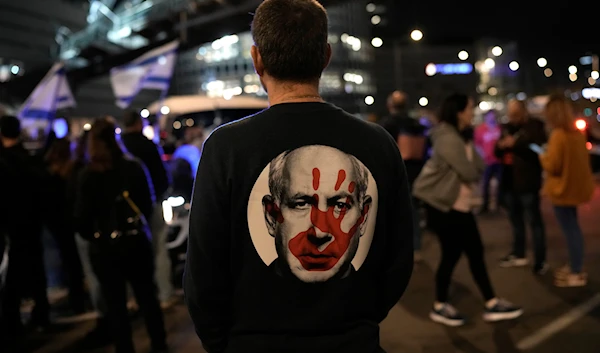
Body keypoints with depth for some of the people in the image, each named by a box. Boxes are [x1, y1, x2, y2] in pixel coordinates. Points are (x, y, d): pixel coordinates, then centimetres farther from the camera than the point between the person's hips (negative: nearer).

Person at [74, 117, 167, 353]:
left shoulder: (88, 175, -11)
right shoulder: (133, 167, -6)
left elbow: (82, 215, -10)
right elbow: (148, 203, 1)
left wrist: (91, 236, 7)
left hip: (104, 247, -2)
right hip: (135, 241, 2)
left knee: (115, 303, 9)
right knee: (147, 295, 15)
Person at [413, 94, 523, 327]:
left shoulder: (463, 136, 13)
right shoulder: (447, 138, -19)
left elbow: (478, 167, 10)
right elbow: (469, 173, -20)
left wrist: (471, 192, -8)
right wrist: (473, 171, 3)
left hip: (462, 205, 9)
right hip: (443, 206, -9)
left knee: (476, 252, 8)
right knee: (451, 255, -1)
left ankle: (492, 304, 14)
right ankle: (440, 307, 16)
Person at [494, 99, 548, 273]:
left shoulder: (535, 126, -6)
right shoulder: (507, 127, 12)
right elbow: (498, 153, 17)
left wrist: (516, 144, -24)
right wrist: (500, 146, -6)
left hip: (527, 182, -7)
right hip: (509, 181, 7)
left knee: (534, 221, -2)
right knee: (515, 220, 18)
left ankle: (541, 260, 4)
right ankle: (519, 254, 31)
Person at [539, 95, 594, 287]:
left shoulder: (558, 135, -20)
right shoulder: (577, 132, 6)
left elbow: (552, 165, -21)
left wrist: (543, 157, -1)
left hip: (563, 189, -9)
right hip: (575, 186, 9)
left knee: (570, 229, -1)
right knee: (572, 228, 18)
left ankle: (576, 274, 7)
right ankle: (574, 266, 29)